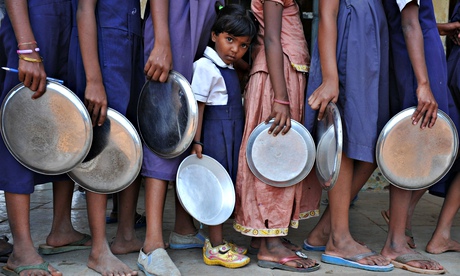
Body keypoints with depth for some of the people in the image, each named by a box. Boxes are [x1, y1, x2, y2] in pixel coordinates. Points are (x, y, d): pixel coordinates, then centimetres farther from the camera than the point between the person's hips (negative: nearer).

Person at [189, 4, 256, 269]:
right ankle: (215, 248, 2)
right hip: (215, 134, -9)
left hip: (231, 135, 9)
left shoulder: (231, 69, 16)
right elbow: (198, 105, -15)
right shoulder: (206, 66, -11)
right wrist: (197, 141, -18)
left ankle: (218, 240, 23)